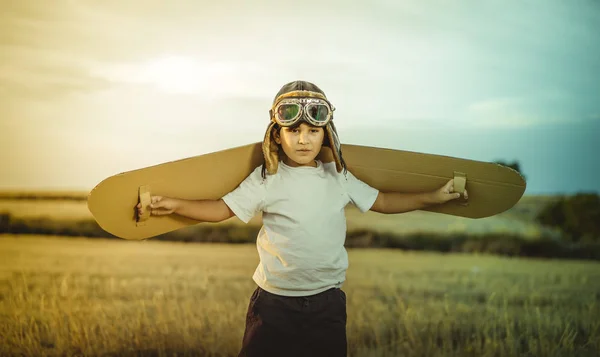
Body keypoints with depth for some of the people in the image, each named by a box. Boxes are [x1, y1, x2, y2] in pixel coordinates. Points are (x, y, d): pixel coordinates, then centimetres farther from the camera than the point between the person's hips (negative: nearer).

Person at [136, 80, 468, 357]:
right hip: (275, 303, -3)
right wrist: (176, 204, -17)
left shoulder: (339, 178, 3)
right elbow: (223, 208, -7)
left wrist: (434, 196, 12)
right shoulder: (266, 179, -7)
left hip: (327, 303, 3)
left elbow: (382, 201, 12)